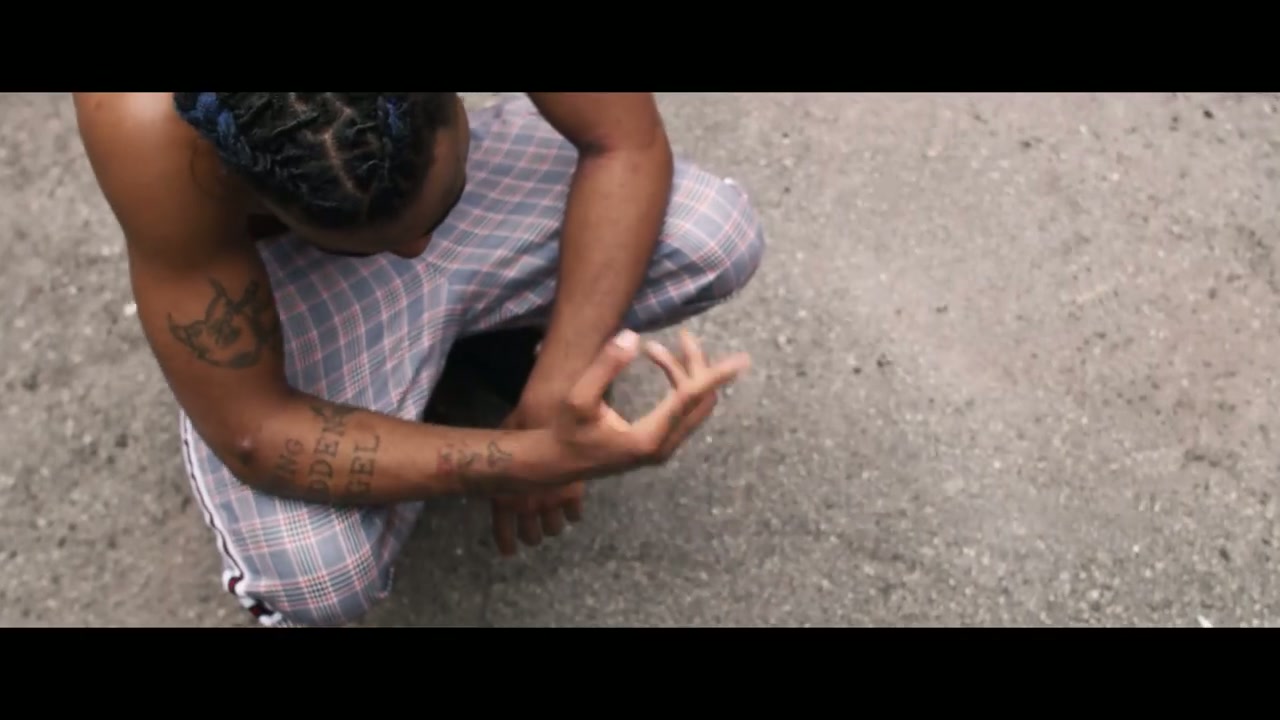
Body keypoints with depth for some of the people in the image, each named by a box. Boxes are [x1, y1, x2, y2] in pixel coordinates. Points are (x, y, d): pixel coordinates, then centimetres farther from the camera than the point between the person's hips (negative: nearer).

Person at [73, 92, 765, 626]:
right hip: (278, 261, -2)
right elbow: (250, 432, -32)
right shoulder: (150, 128, -39)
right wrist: (537, 458, -41)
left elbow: (627, 143, -23)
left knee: (721, 237, -21)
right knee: (312, 575, -29)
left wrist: (547, 402, -29)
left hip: (455, 172, 3)